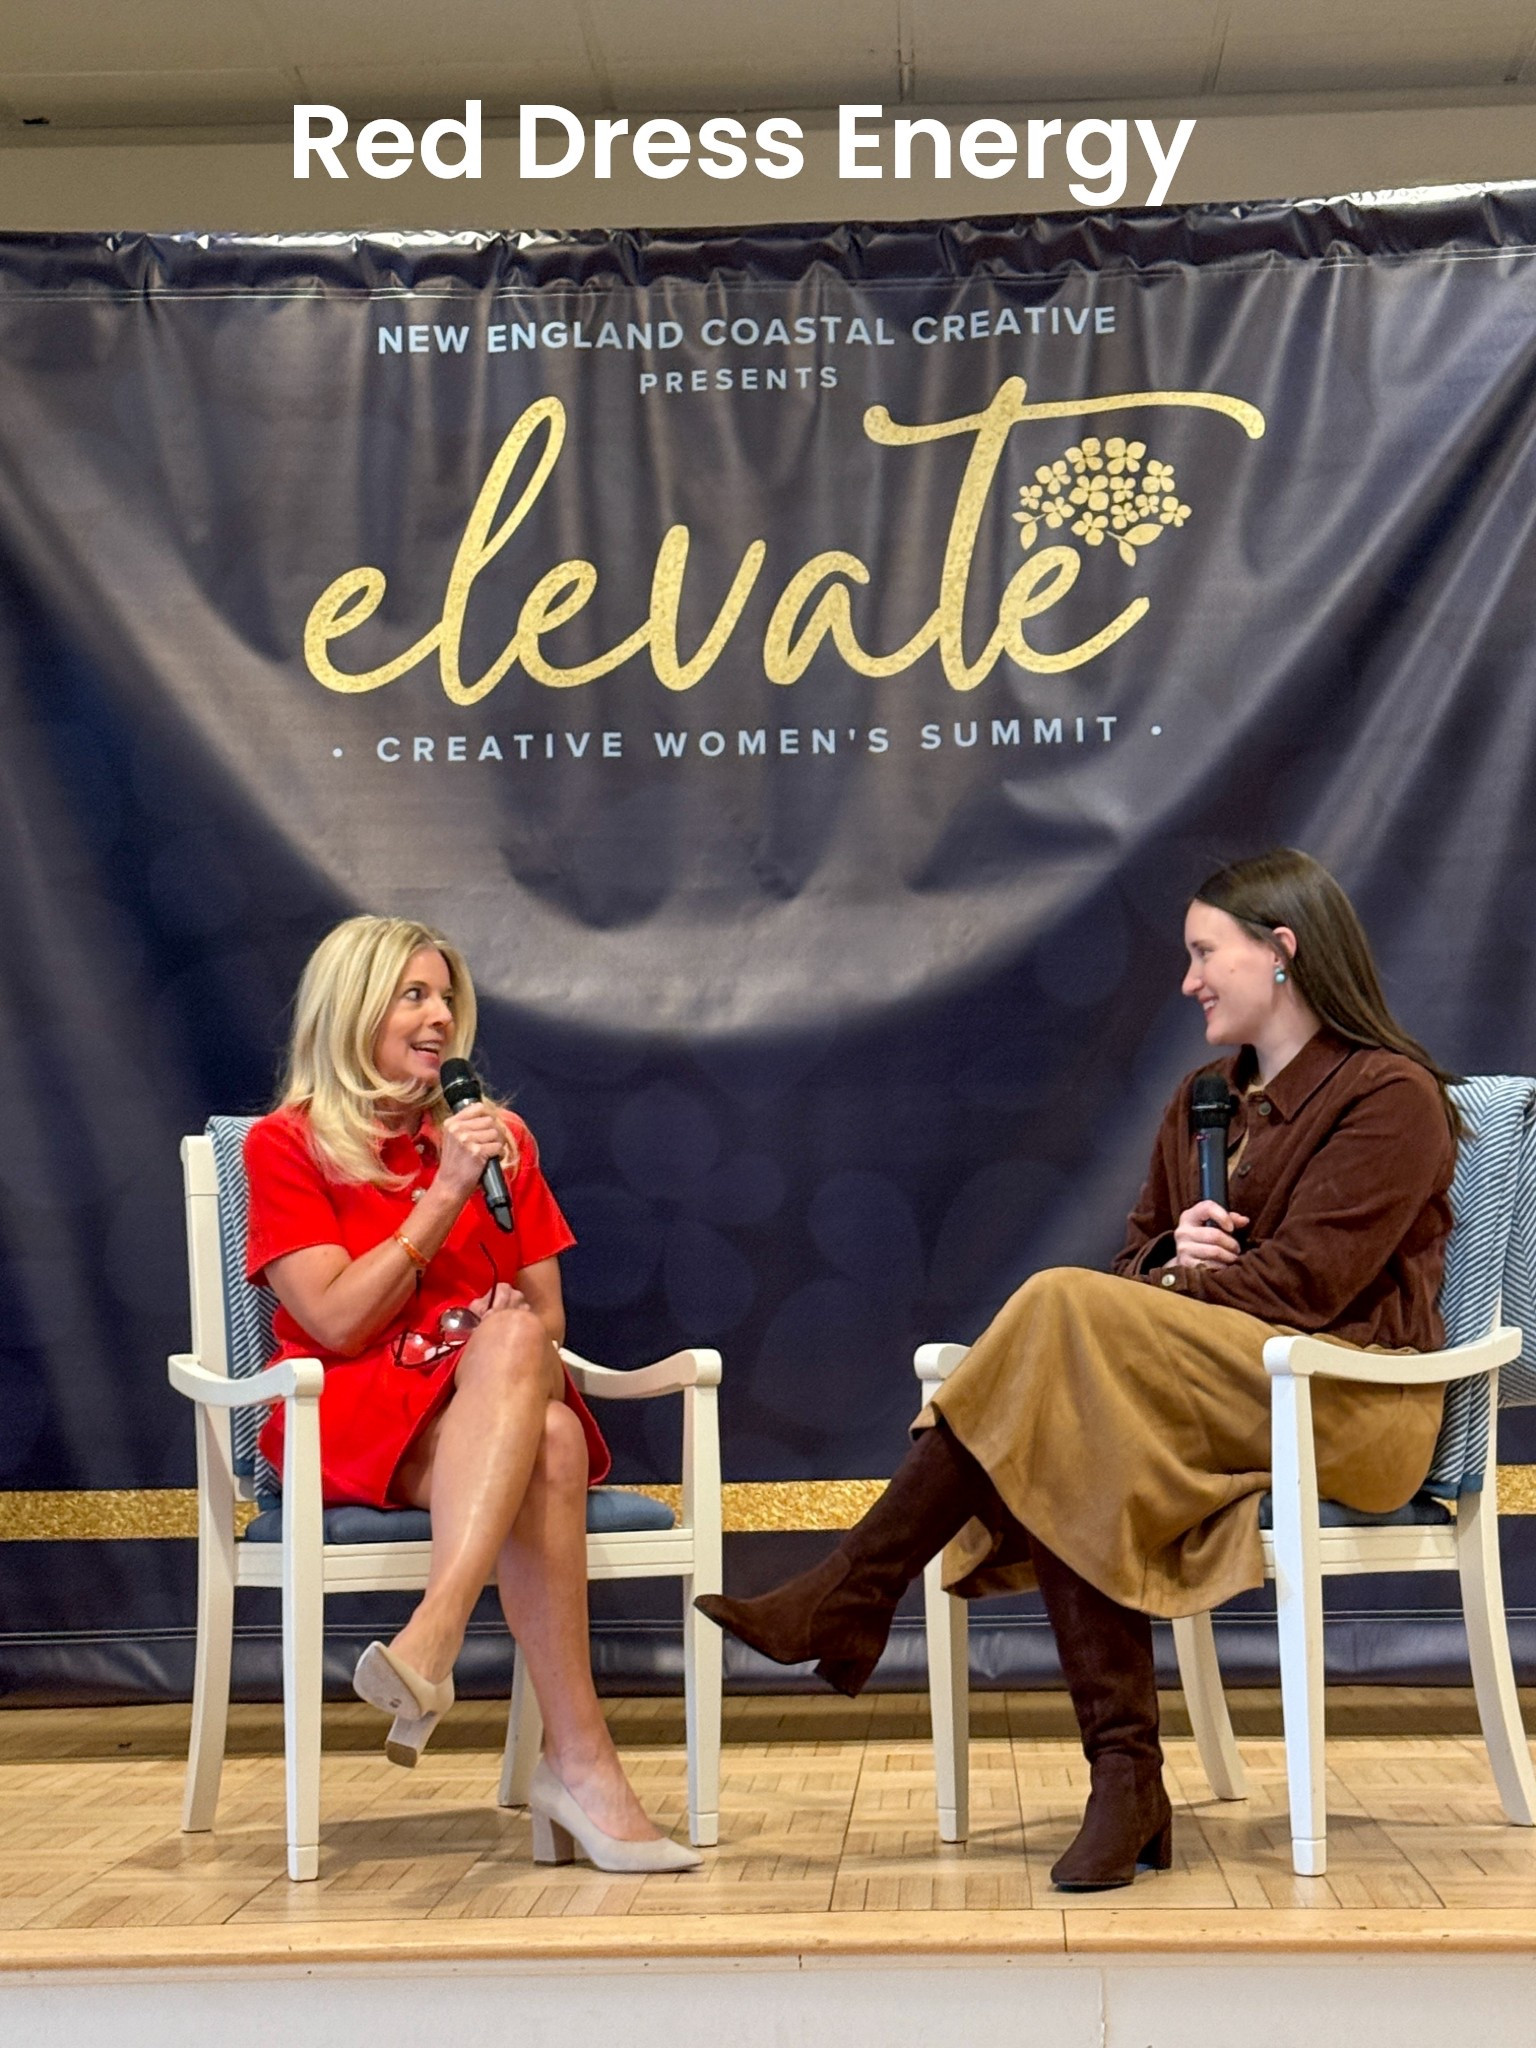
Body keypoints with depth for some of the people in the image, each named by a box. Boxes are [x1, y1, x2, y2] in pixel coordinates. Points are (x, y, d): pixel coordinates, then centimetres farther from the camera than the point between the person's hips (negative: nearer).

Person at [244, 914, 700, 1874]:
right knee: (544, 1443, -36)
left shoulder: (501, 1136, 15)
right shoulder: (286, 1145, 3)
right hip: (351, 1417, -3)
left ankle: (433, 1641, -53)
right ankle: (582, 1762, -46)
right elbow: (337, 1323, -9)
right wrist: (445, 1193, -12)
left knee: (514, 1343, -37)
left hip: (488, 1408, 4)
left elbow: (547, 1315, 15)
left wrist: (516, 1338, -10)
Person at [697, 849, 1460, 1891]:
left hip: (1351, 1402, -7)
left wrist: (1167, 1293, -10)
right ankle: (1127, 1785, -28)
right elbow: (1138, 1256, 15)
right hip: (1218, 1390, 7)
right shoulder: (1203, 1100, 21)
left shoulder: (1389, 1096, -3)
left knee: (1067, 1313, -27)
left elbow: (1303, 1280, -13)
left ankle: (850, 1600, -25)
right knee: (1074, 1464, -27)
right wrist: (1172, 1259, -8)